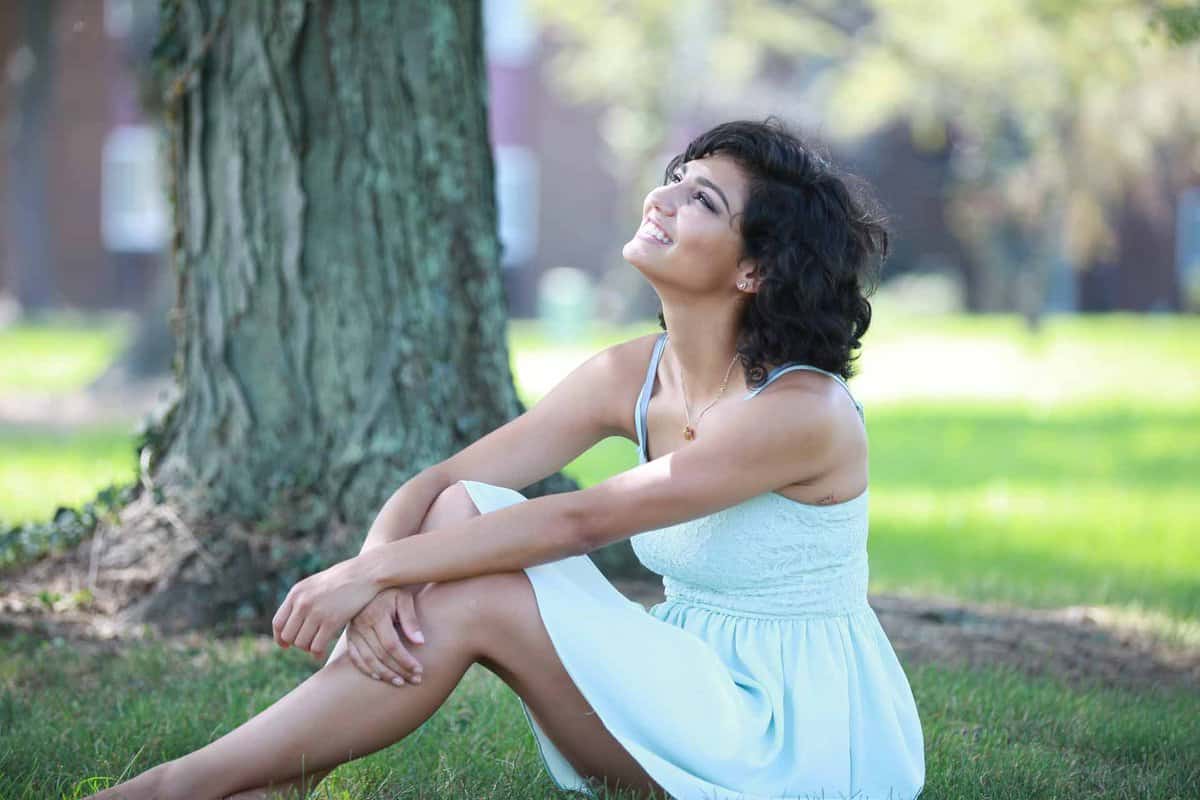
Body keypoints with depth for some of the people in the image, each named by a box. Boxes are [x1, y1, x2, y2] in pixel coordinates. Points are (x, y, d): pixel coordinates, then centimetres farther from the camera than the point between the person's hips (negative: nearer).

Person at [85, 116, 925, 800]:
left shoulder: (805, 411, -21)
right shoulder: (633, 376, 1)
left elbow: (584, 522, -25)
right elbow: (431, 484, -3)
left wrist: (371, 569, -25)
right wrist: (381, 576, -25)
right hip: (698, 693, 7)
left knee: (474, 602, -21)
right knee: (461, 512, -11)